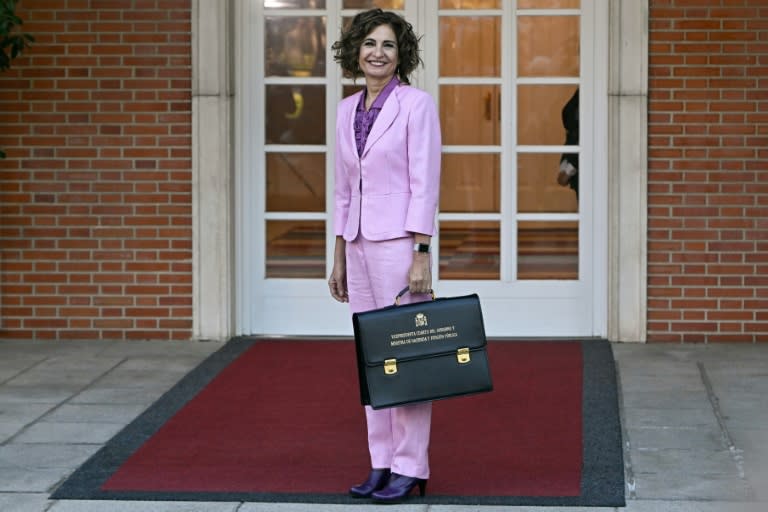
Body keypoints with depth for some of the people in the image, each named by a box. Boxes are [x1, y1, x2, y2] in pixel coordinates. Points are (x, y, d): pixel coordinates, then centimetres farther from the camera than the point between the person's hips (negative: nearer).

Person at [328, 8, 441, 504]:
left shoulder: (417, 104, -7)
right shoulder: (348, 110, 12)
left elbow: (425, 184, -12)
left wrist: (422, 255, -16)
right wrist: (339, 256, 14)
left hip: (400, 240, -7)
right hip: (359, 242, 7)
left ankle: (411, 468, 5)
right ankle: (382, 463, 17)